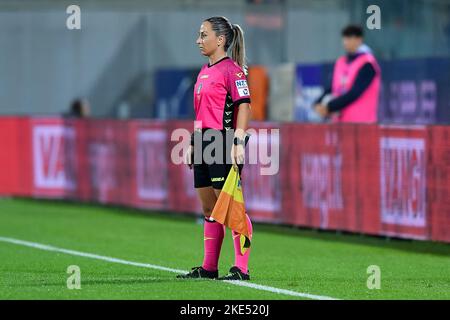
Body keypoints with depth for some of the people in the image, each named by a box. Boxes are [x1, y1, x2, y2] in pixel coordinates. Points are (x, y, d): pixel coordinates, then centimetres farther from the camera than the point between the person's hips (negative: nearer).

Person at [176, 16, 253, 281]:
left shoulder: (231, 69, -10)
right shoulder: (205, 72, 17)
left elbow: (244, 106, -15)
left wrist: (238, 142, -22)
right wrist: (193, 143, 20)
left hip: (223, 145, -9)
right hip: (204, 145, 9)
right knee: (209, 209, 12)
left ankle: (242, 269, -6)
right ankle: (209, 268, 18)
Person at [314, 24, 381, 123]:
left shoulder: (367, 64, -8)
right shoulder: (341, 62, 16)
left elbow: (355, 93, -16)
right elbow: (333, 88, 14)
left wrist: (329, 107, -17)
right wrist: (319, 104, -4)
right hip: (339, 122, 7)